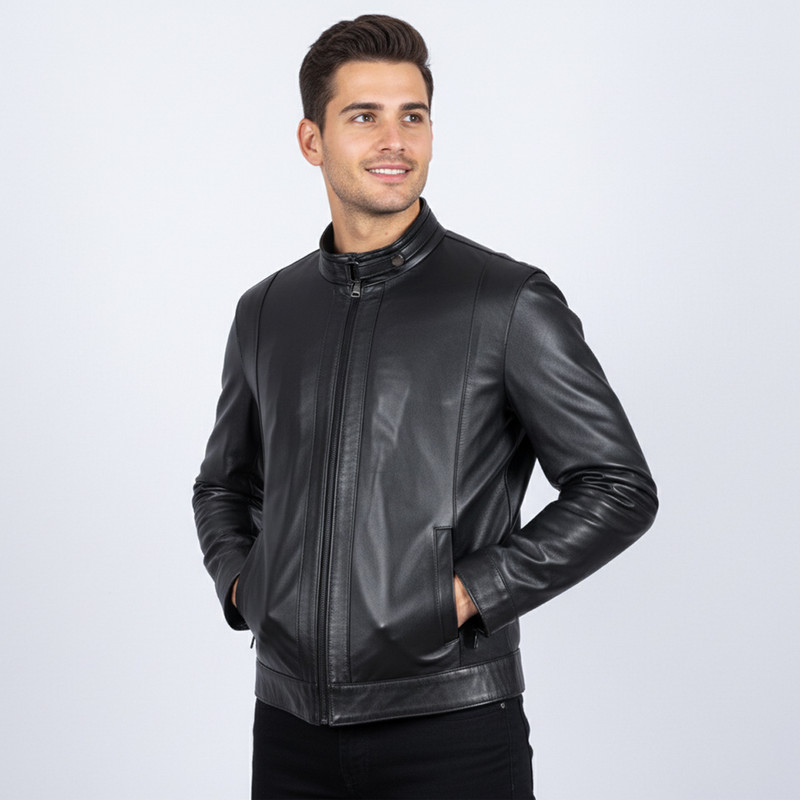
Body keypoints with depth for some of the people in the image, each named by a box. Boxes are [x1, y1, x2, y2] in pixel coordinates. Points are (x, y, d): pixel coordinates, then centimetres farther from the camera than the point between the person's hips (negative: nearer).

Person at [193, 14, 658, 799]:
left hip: (449, 728, -4)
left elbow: (619, 489, -5)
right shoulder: (267, 310, 8)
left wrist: (467, 593, -11)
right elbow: (225, 483, 22)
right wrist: (239, 581, 4)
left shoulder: (508, 301, -5)